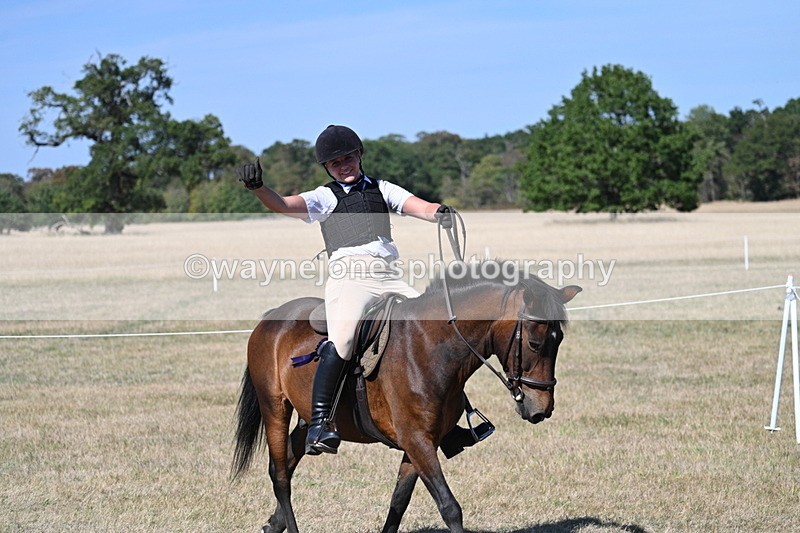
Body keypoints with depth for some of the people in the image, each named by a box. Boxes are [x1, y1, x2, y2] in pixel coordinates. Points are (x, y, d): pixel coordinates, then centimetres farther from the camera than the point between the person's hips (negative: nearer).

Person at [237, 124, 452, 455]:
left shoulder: (382, 189, 24)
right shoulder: (325, 197, 16)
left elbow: (418, 207, 8)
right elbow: (284, 205, 0)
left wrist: (439, 214, -16)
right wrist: (257, 187, -20)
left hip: (390, 278, 4)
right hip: (349, 276, -4)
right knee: (342, 336, -29)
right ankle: (319, 422, -32)